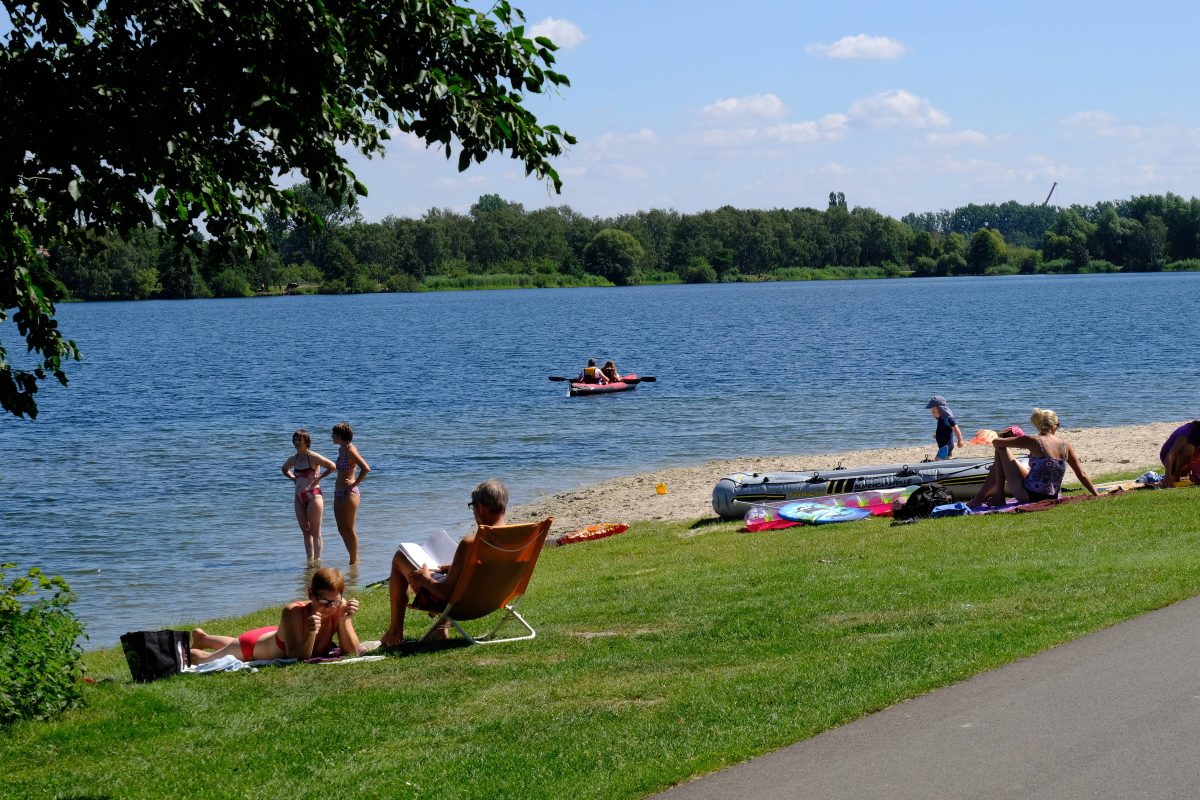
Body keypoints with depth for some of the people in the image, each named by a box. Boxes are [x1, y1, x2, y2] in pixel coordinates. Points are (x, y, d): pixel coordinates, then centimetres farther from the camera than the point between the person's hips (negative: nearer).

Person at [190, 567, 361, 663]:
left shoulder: (340, 608, -32)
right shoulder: (293, 613, -43)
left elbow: (352, 652, -29)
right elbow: (297, 658, -44)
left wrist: (344, 622, -45)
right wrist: (310, 633, -62)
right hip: (254, 643, -5)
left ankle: (202, 637, 67)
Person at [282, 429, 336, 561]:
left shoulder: (313, 457, -8)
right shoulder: (293, 459, 11)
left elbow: (332, 466, -10)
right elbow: (285, 469, 32)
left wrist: (319, 477, -11)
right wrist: (293, 478, 14)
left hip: (313, 495, -7)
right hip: (299, 498, 7)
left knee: (315, 532, -4)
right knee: (306, 532, 10)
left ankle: (317, 560, -2)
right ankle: (309, 560, 14)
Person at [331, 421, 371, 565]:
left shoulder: (350, 451, -15)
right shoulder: (341, 450, 12)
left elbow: (366, 468, -25)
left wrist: (354, 483, -19)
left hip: (349, 493, -10)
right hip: (339, 493, 10)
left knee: (349, 529, -4)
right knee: (342, 529, 12)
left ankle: (354, 561, 3)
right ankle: (354, 558, 20)